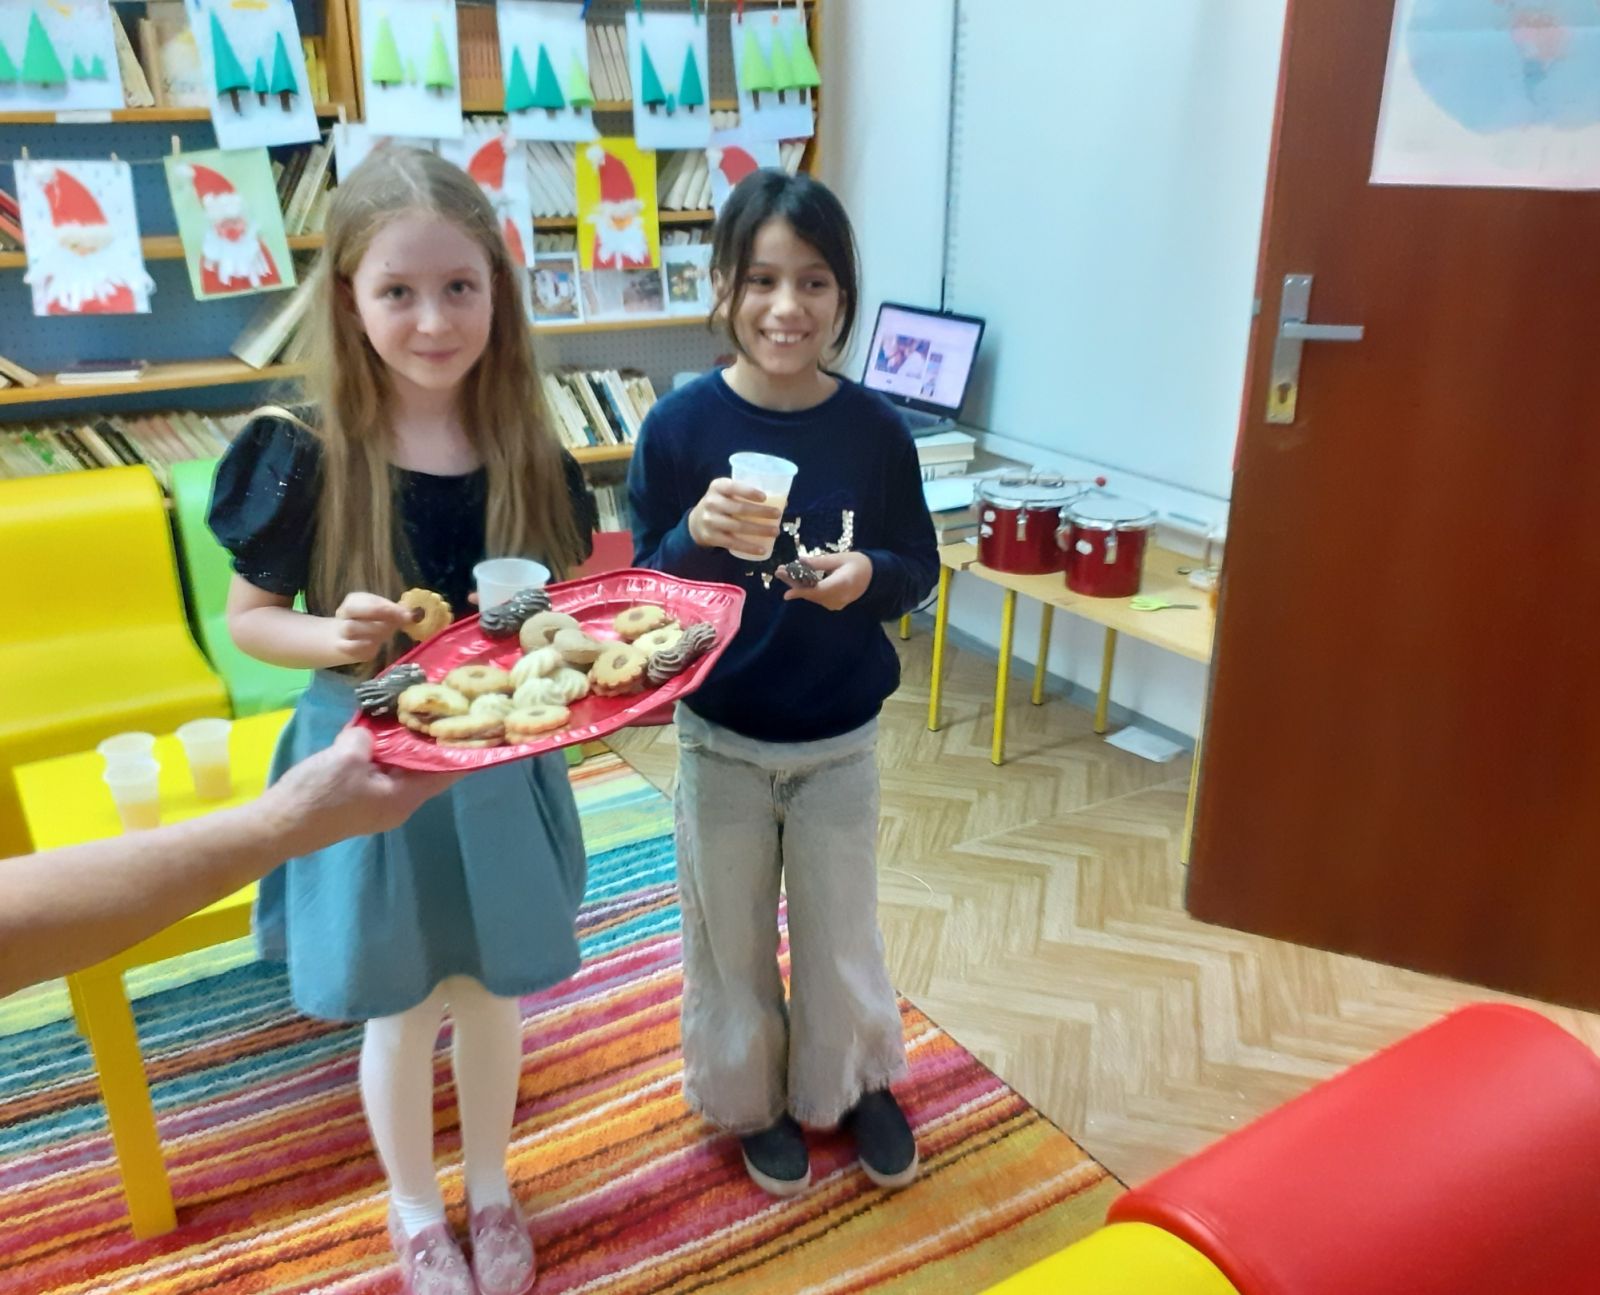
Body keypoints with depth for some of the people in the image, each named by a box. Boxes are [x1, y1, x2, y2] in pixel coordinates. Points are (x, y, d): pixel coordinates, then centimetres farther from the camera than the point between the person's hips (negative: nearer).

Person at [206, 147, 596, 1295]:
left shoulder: (530, 457, -7)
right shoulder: (308, 460, -15)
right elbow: (247, 616, -4)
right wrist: (328, 635, -24)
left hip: (501, 765, 2)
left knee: (494, 992, 20)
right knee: (400, 1011, 16)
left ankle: (490, 1189, 47)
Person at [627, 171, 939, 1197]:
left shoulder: (874, 430, -10)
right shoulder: (681, 426, -13)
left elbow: (920, 566, 0)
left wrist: (868, 574, -22)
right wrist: (700, 534, -29)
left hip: (841, 738, 1)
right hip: (720, 737, 0)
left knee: (843, 932, 18)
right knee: (732, 938, 17)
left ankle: (857, 1082, 46)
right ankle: (754, 1100, 44)